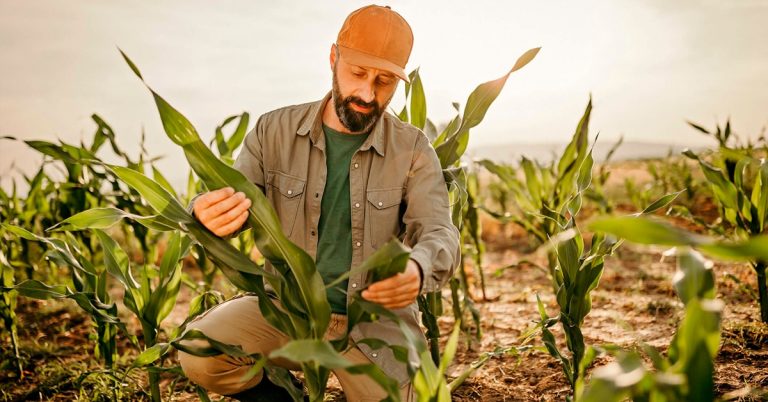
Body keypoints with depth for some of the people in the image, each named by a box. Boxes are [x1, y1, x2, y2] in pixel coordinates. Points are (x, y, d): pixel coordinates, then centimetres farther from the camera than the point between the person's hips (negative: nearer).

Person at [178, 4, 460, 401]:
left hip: (376, 319, 0)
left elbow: (439, 234, -14)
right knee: (198, 354, -22)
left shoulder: (412, 149, -5)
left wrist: (417, 268, -40)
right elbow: (230, 205, -6)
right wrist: (207, 213, -34)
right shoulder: (274, 131, -3)